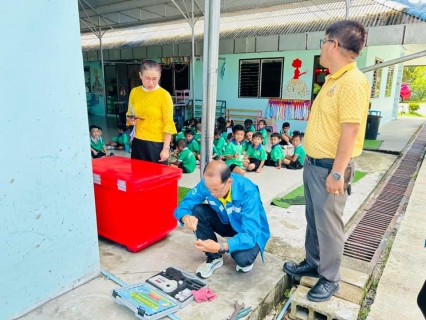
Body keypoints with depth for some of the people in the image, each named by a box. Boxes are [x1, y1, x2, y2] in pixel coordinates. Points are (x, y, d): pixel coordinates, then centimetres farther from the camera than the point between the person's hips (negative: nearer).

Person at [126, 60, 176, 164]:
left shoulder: (164, 95, -10)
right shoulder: (134, 92, 4)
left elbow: (168, 124, -10)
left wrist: (166, 148, -13)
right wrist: (130, 120, -6)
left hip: (157, 144, -4)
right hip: (138, 143, 5)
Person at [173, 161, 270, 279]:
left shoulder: (248, 192, -35)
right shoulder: (207, 183, -23)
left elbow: (250, 234, -38)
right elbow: (184, 205, -19)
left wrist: (220, 247, -54)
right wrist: (186, 217, -45)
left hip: (249, 231, -4)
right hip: (226, 222, 4)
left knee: (242, 259, -34)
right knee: (197, 211, -22)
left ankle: (244, 257, 5)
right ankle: (214, 257, -3)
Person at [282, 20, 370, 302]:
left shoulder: (353, 82, -18)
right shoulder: (334, 80, 13)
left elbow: (351, 131, -23)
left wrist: (337, 172, -23)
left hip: (330, 167, -9)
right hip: (314, 163, 10)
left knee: (328, 222, 3)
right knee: (314, 218, 19)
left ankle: (330, 278, 22)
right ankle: (313, 263, 36)